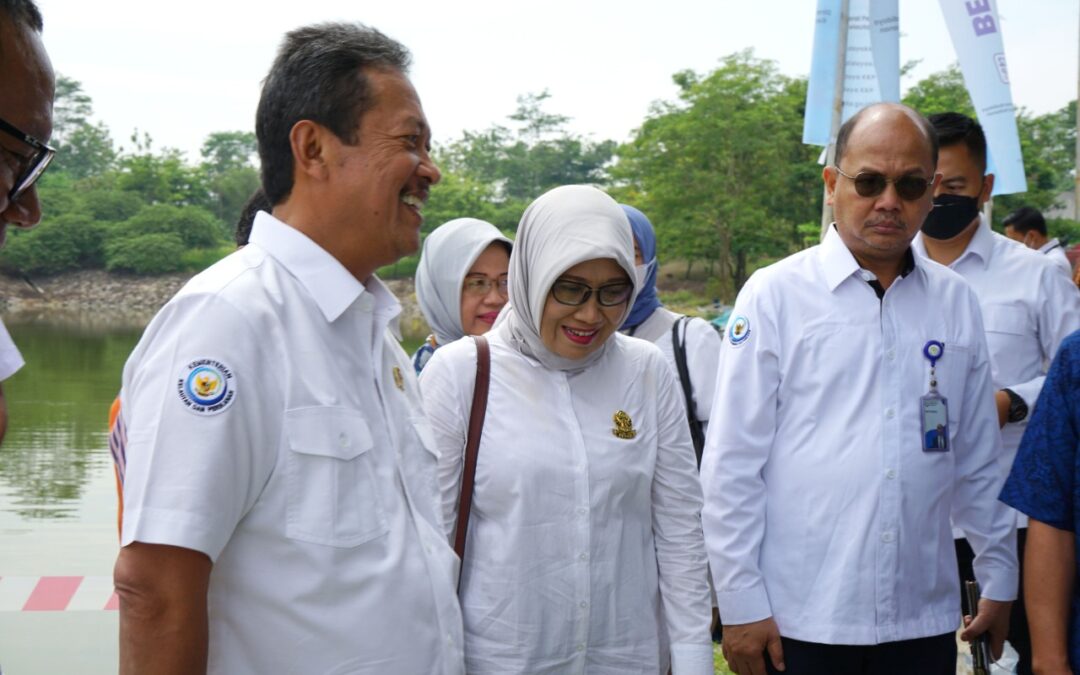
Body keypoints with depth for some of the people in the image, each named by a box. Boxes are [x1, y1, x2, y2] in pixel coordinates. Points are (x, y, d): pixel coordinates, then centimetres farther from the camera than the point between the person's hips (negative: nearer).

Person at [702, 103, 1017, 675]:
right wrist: (740, 604, -7)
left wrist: (998, 580, 15)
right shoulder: (775, 294, -4)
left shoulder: (955, 302, 8)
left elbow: (977, 461, 14)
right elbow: (732, 465, -5)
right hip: (799, 621, -3)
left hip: (925, 618, 3)